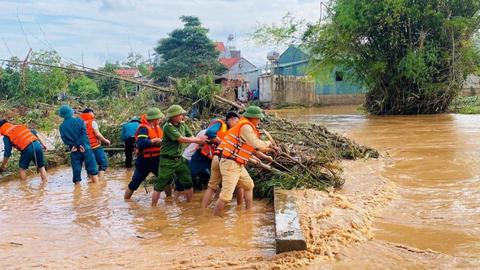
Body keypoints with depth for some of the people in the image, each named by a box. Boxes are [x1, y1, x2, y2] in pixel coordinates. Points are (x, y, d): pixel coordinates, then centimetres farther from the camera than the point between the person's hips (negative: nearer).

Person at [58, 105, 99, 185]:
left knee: (76, 170, 7)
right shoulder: (79, 121, 0)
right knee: (92, 169, 4)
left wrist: (74, 145, -8)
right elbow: (84, 133, -11)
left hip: (74, 151, 2)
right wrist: (80, 145, -14)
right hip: (85, 148, -1)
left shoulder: (62, 126, 5)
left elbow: (64, 139, -4)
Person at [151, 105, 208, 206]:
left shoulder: (182, 124, 4)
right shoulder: (168, 127, -18)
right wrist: (198, 139, -15)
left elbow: (191, 137, 0)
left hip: (179, 159, 7)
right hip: (167, 160, -7)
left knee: (188, 183, 9)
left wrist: (202, 141, -18)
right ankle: (153, 207, 12)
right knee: (160, 186, 1)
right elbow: (181, 139, -22)